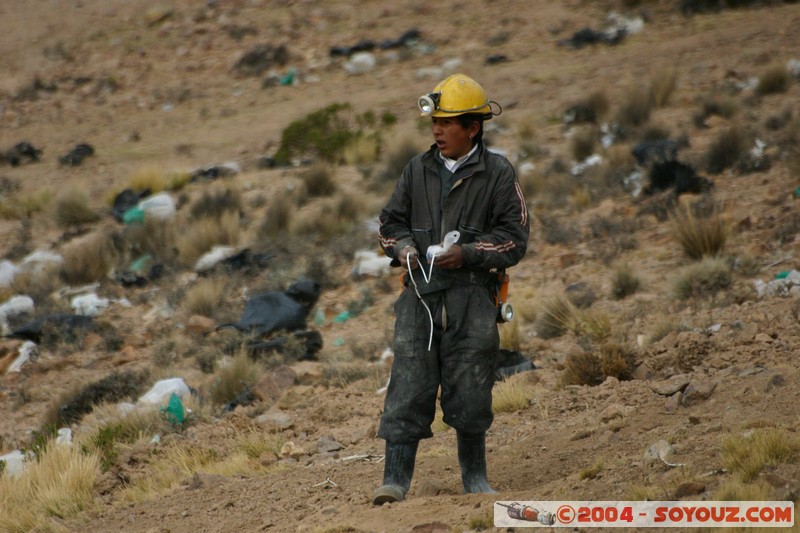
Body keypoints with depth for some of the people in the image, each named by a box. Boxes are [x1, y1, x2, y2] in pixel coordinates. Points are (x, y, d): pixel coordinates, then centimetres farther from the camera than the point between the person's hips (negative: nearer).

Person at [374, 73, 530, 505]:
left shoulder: (498, 174, 1)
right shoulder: (417, 171, 12)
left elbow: (514, 238, -2)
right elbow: (390, 222, 19)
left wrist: (468, 253, -14)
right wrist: (402, 248, -2)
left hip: (471, 296, -2)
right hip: (421, 294, 2)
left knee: (469, 389, 2)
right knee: (408, 387, -6)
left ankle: (474, 475, 17)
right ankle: (396, 478, -7)